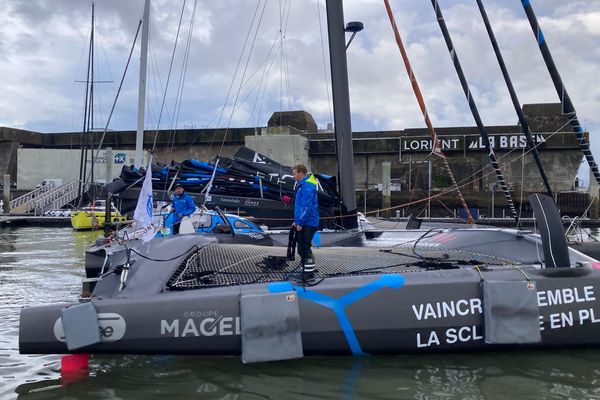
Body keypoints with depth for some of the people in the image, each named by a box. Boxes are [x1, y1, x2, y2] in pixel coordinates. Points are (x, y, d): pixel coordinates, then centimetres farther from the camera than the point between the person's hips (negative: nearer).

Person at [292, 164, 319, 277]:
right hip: (303, 223, 10)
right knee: (302, 248, 15)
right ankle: (305, 270, 24)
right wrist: (297, 221, 20)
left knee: (305, 247, -7)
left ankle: (309, 272, -1)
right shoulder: (302, 185, 17)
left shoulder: (307, 186, -16)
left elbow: (307, 207, -22)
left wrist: (300, 222, -21)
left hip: (307, 224, -10)